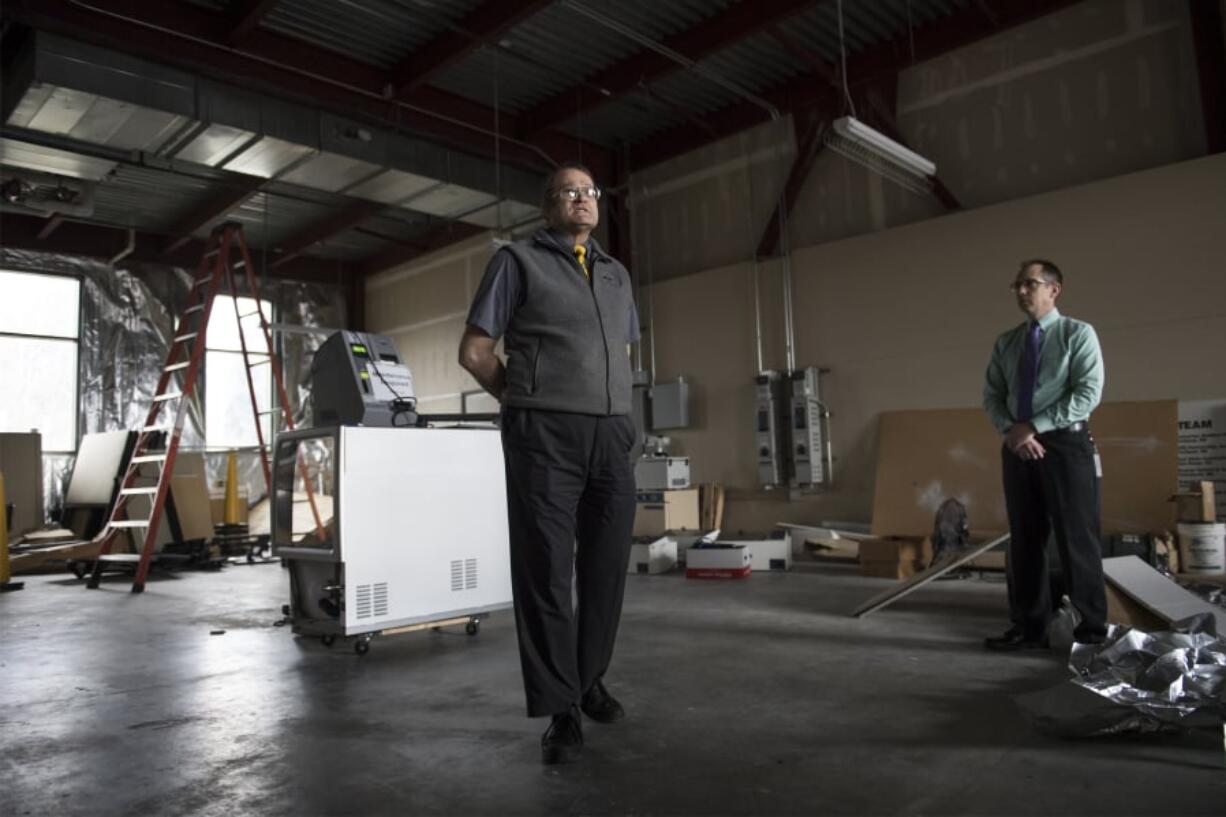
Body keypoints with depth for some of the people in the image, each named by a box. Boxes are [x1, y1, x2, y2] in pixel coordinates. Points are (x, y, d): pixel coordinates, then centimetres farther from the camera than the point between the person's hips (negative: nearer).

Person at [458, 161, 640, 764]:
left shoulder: (616, 274, 19)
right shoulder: (518, 260, 4)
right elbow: (474, 351, 2)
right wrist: (528, 400, 7)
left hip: (612, 436, 5)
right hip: (545, 438, -5)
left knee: (606, 569, 11)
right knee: (546, 573, 0)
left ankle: (589, 679, 31)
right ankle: (561, 709, 11)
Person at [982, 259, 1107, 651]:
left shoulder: (1078, 333, -1)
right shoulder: (1006, 342, 14)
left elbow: (1089, 392, -11)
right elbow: (992, 396, 10)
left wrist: (1034, 426, -16)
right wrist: (1012, 430, -9)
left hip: (1065, 444, -4)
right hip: (1019, 446, 5)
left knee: (1076, 538, 0)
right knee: (1024, 539, 7)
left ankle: (1092, 629, 13)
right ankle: (1029, 627, 15)